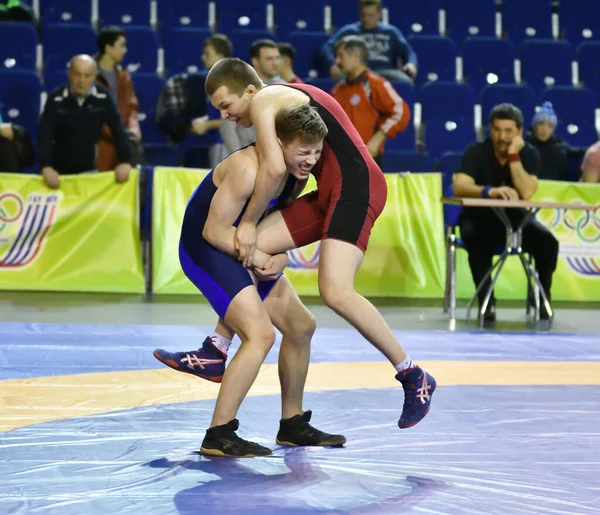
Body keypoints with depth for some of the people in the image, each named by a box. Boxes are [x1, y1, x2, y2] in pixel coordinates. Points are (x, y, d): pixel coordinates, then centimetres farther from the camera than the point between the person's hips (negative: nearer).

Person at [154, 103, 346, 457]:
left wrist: (281, 254, -9)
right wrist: (260, 259, -20)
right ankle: (219, 436, -17)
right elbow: (214, 231, -26)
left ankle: (292, 425, 28)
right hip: (204, 247, -10)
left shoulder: (298, 173, -1)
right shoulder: (249, 170, -29)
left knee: (301, 326, 14)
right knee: (261, 334, -24)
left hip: (239, 246, 10)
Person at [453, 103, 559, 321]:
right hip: (479, 218, -2)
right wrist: (489, 191, -48)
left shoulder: (529, 154, -6)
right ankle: (486, 299, -18)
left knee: (548, 242, -23)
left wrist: (514, 156, -26)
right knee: (477, 242, -36)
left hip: (514, 218, 2)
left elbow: (527, 193, -22)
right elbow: (459, 187, -30)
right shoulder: (476, 152, -13)